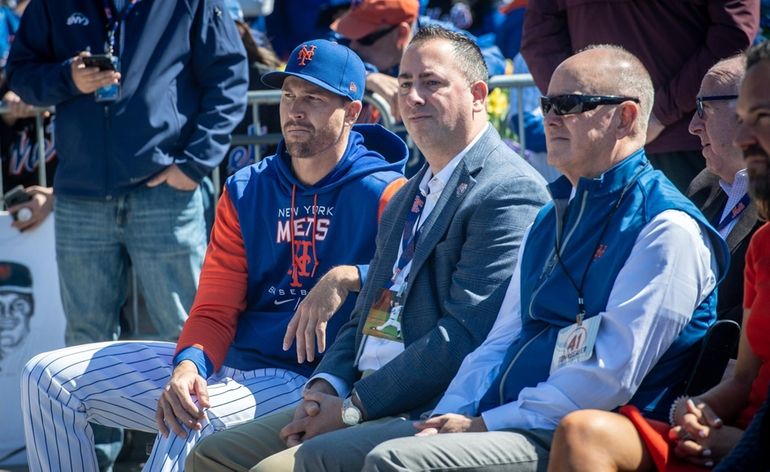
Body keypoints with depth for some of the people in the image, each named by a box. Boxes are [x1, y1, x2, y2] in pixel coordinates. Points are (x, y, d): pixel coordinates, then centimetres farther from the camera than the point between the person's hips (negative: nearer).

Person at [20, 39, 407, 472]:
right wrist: (189, 364, -15)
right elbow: (215, 310, 7)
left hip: (306, 382, -7)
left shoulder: (384, 195, -4)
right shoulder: (245, 192, 13)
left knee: (197, 419, -39)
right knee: (50, 379, 1)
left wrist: (345, 280, -35)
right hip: (226, 362, 7)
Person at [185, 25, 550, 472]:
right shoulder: (406, 199, 23)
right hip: (364, 396, 9)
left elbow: (463, 336, -18)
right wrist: (326, 387, 0)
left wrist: (353, 407, -15)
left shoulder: (509, 192, -10)